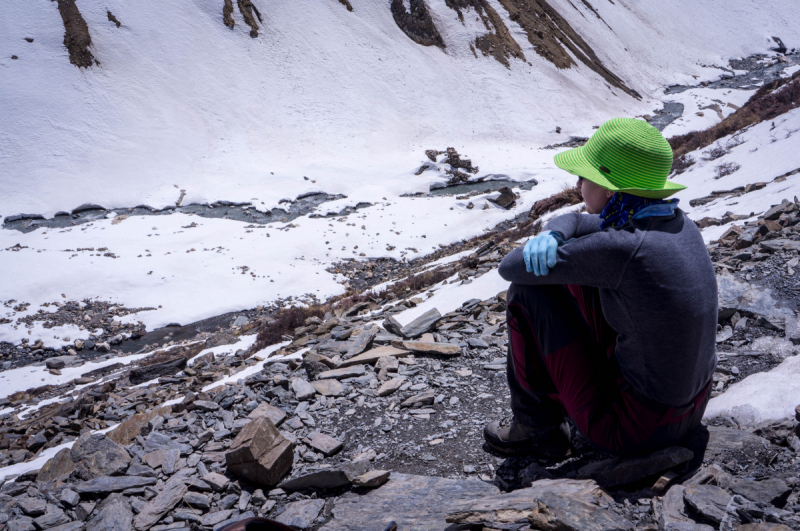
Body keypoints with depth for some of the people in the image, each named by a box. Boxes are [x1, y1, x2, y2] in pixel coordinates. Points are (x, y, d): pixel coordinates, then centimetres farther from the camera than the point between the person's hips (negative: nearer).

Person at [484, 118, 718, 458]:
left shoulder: (621, 248, -28)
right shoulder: (677, 222, -2)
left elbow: (511, 268, -17)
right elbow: (573, 223, 10)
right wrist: (550, 237, -13)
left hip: (635, 427, -8)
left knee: (526, 291, -6)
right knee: (583, 274, 14)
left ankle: (537, 427, 13)